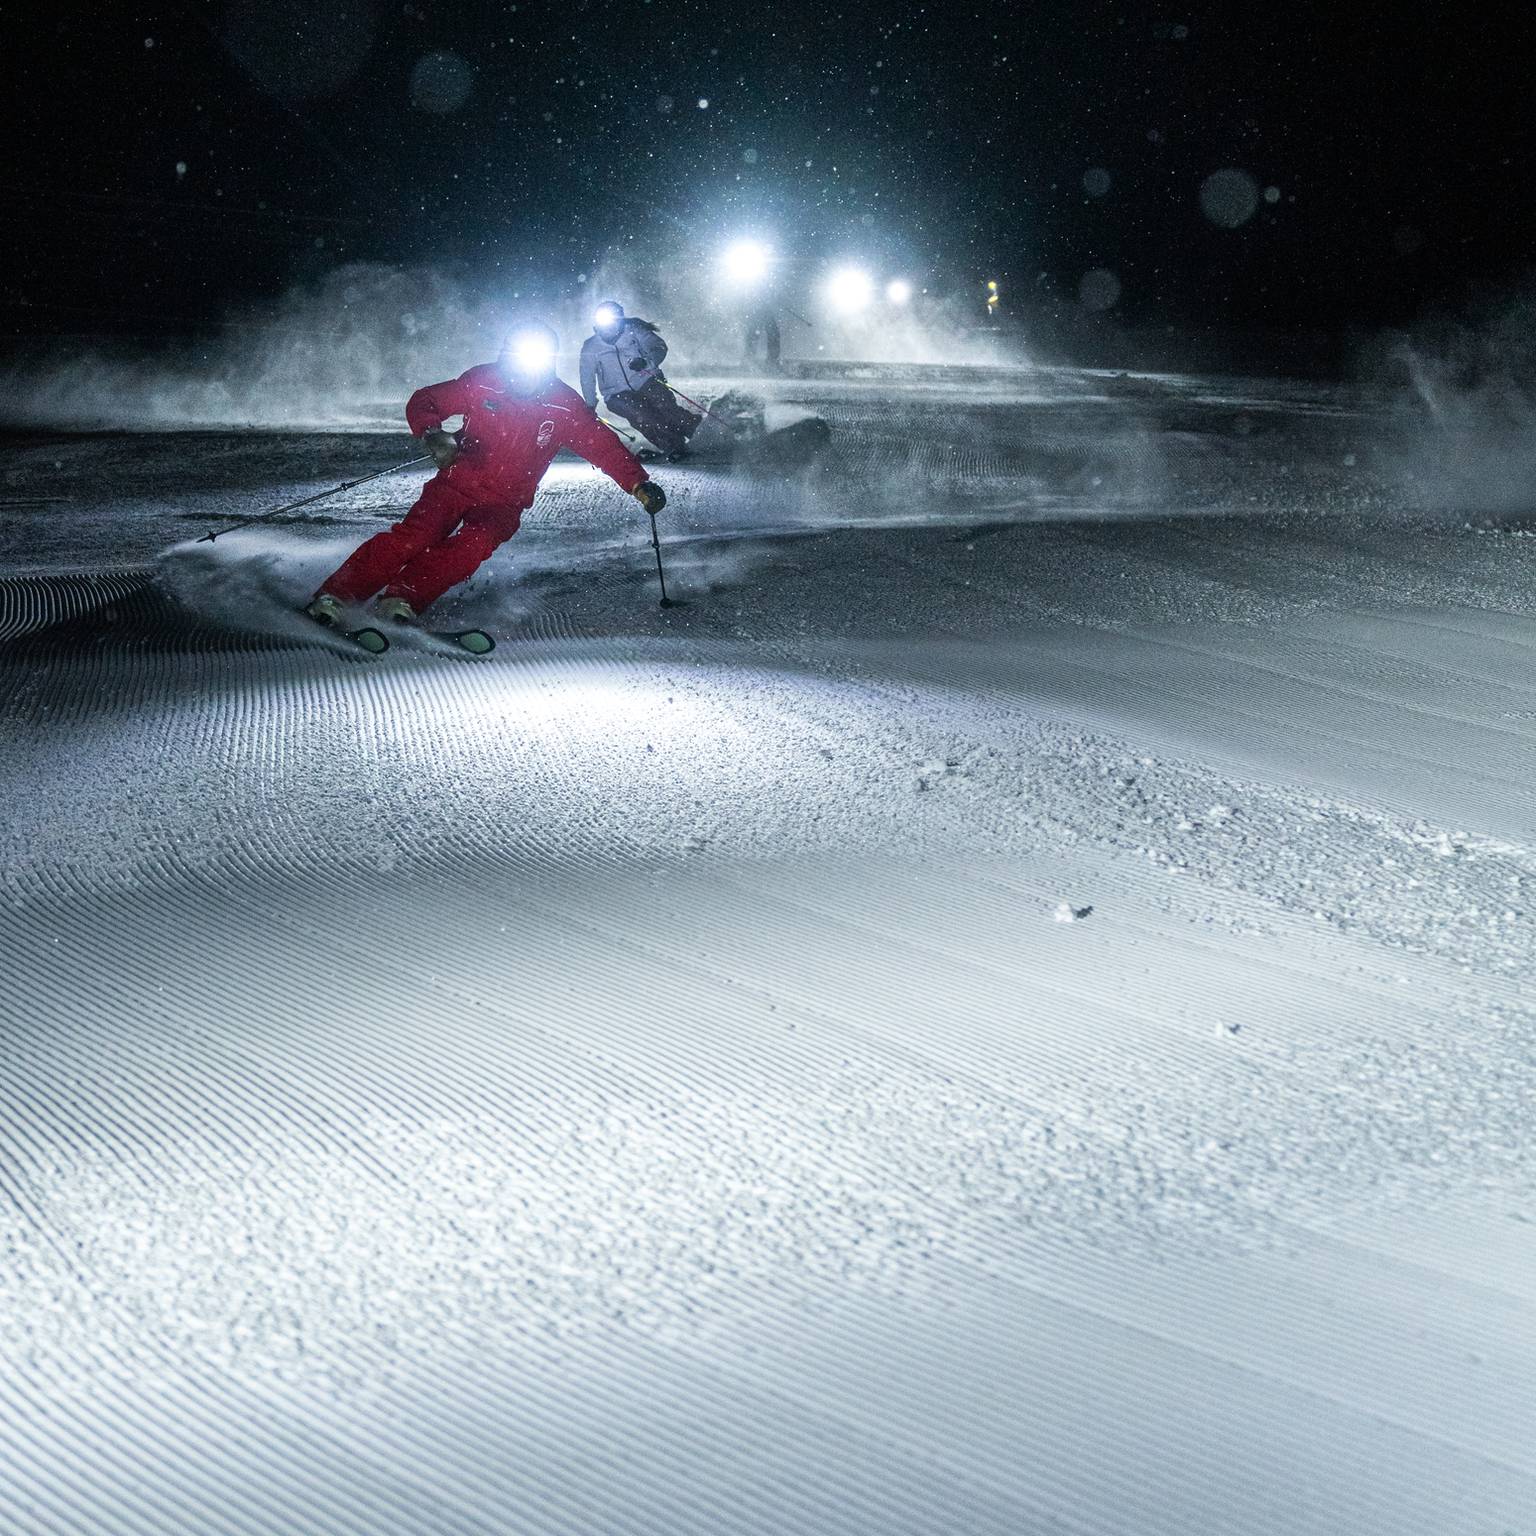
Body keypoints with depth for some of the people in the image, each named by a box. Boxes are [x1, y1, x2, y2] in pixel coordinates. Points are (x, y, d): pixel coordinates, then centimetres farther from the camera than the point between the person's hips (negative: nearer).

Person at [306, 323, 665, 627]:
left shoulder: (565, 406, -6)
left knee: (475, 544, -31)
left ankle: (403, 599, -32)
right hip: (457, 483, -1)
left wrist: (639, 484, -8)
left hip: (504, 504, 1)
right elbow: (422, 403, 1)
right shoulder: (482, 383, -7)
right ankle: (333, 596, -23)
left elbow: (603, 446, 3)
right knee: (415, 537, -25)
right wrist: (433, 435, -20)